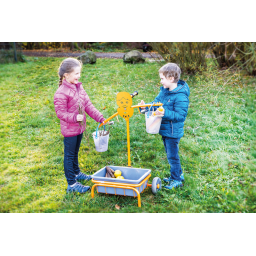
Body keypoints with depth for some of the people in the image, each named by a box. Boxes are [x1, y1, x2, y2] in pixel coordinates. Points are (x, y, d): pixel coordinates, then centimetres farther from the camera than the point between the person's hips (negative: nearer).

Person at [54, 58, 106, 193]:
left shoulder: (79, 87, 5)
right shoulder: (61, 93, -21)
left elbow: (88, 105, 6)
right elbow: (60, 113, -20)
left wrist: (100, 118, 0)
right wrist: (74, 117, -35)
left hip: (79, 127, 8)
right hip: (69, 130, -8)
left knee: (75, 153, 25)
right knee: (69, 155, 4)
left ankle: (76, 173, 44)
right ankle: (71, 184, 13)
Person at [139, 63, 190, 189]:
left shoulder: (180, 96, -23)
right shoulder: (164, 90, 4)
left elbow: (180, 115, -25)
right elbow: (156, 103, 9)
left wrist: (165, 113, -34)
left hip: (173, 132, -9)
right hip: (164, 129, 9)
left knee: (172, 156, 3)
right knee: (170, 154, 22)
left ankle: (176, 180, 21)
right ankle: (178, 174, 39)